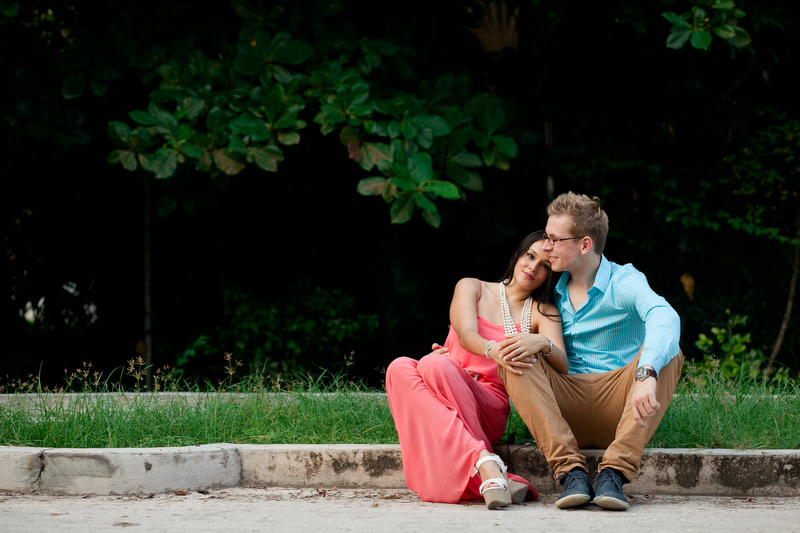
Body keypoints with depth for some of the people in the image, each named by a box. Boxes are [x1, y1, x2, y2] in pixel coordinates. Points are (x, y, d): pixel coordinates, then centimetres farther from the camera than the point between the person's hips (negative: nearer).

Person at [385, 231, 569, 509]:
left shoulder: (543, 312, 14)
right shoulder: (471, 288, 15)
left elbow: (562, 366, -5)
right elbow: (466, 335, -7)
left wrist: (543, 345, -30)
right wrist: (494, 351, -32)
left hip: (490, 407, -2)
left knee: (434, 364, -33)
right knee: (400, 368, -33)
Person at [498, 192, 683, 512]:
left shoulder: (625, 282, -3)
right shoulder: (553, 292, 16)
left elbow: (664, 317, -26)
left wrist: (647, 376, -46)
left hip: (619, 410, -3)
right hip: (567, 409, 3)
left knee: (666, 352, -27)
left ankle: (614, 473, -38)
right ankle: (571, 471, -34)